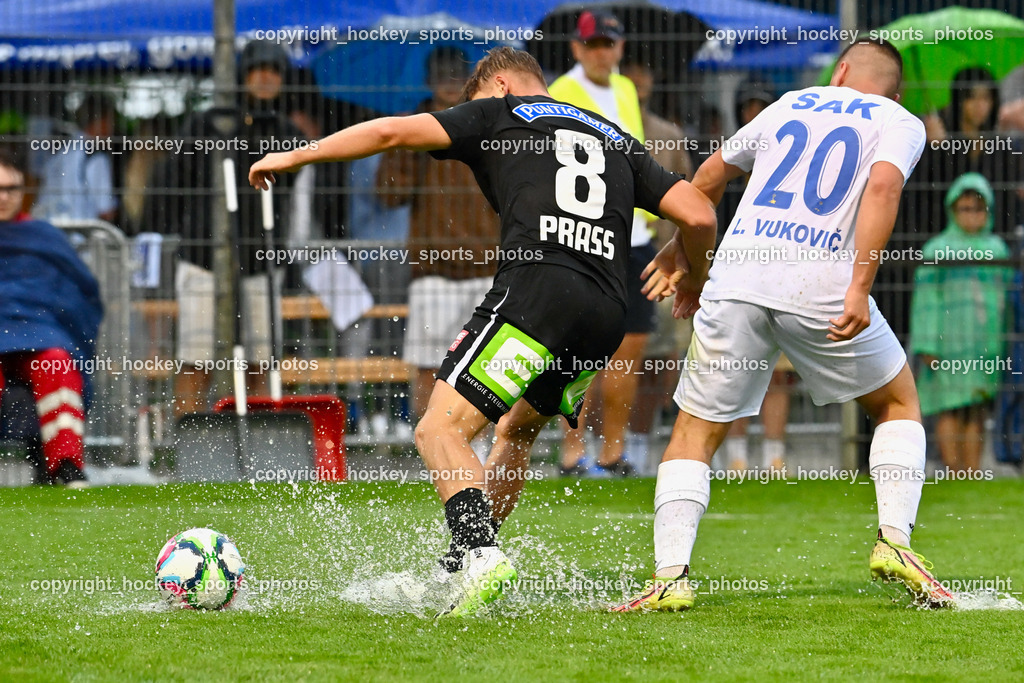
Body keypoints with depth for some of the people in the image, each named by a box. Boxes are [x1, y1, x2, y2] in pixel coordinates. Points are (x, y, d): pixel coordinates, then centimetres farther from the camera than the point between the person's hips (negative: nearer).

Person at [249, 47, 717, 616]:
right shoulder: (616, 139, 29)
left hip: (536, 287, -7)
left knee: (440, 429, -8)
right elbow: (699, 215, 19)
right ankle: (462, 568, 23)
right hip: (607, 317, 7)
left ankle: (479, 553, -31)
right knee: (517, 430, 26)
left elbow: (393, 132, 6)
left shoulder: (499, 113, 16)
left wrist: (297, 156, 16)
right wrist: (694, 279, 39)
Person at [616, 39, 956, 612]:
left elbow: (708, 179, 37)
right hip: (821, 281, -2)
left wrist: (681, 252, 53)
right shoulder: (901, 123, 13)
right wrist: (859, 286, -16)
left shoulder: (791, 105, 26)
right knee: (899, 404, 21)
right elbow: (883, 185, -9)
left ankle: (671, 575, -3)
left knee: (696, 432, 12)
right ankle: (894, 542, 5)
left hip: (738, 277, 2)